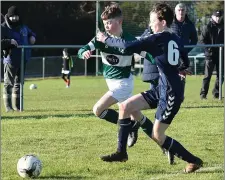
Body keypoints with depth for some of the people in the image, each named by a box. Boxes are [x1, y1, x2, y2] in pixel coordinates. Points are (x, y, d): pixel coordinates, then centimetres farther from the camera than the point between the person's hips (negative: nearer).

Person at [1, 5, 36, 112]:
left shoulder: (23, 27, 10)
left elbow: (31, 33, 28)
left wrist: (32, 37, 6)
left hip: (23, 59, 7)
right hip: (11, 60, -7)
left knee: (19, 82, 13)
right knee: (9, 83, -1)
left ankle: (17, 105, 22)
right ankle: (8, 106, 4)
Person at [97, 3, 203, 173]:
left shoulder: (158, 39, -16)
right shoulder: (176, 40, 9)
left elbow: (128, 46, -19)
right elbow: (186, 64, 20)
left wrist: (106, 40, -5)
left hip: (171, 93, -9)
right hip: (162, 89, 9)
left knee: (157, 136, -3)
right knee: (126, 107, 5)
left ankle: (194, 161, 9)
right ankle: (122, 152, 11)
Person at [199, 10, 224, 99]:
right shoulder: (208, 27, -2)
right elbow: (202, 40, -4)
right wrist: (208, 48, -15)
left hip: (221, 54, 4)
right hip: (210, 55, -4)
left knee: (220, 75, 7)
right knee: (207, 75, -6)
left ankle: (216, 92, 17)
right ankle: (203, 93, -5)